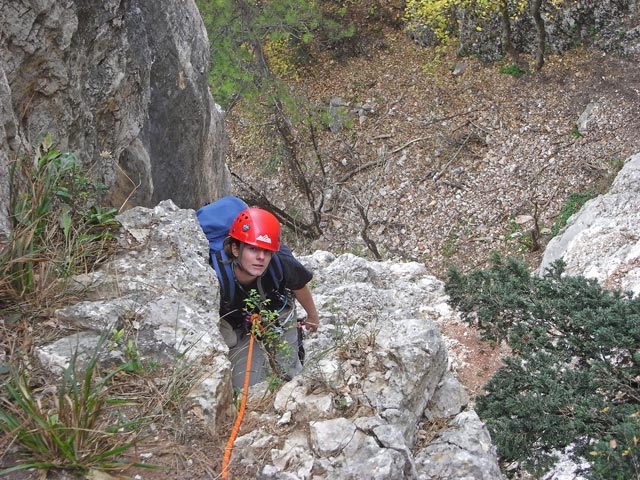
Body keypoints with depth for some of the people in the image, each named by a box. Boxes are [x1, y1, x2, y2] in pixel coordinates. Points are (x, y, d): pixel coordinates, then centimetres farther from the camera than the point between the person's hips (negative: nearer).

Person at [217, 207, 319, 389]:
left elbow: (299, 286, -9)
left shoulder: (282, 265, -35)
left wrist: (312, 315, 9)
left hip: (279, 318, 1)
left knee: (288, 374, 12)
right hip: (239, 329, -1)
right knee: (247, 386, -3)